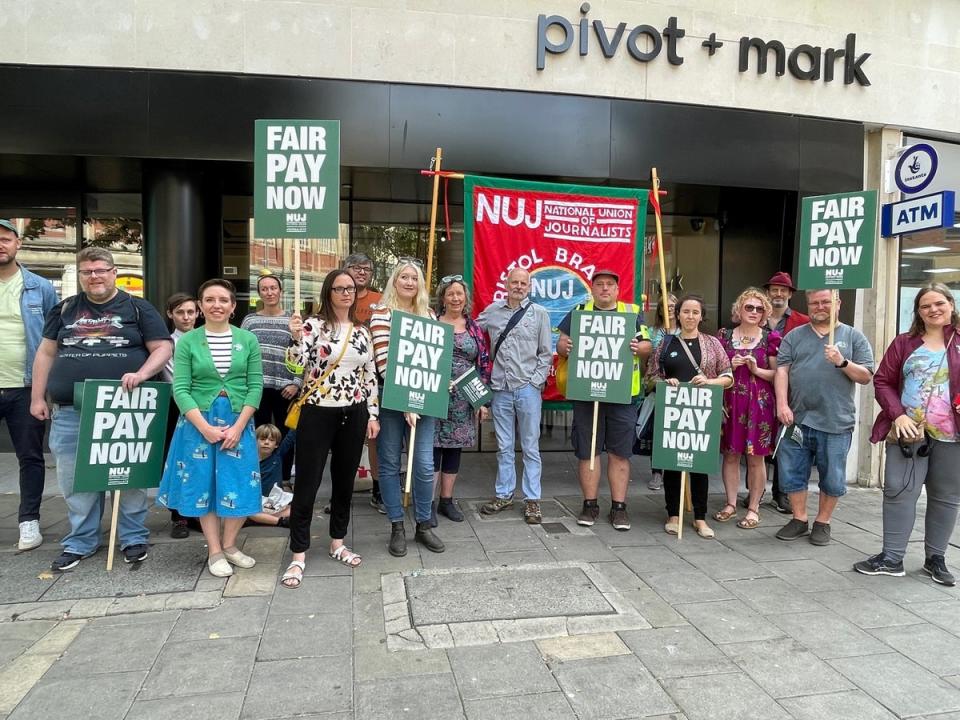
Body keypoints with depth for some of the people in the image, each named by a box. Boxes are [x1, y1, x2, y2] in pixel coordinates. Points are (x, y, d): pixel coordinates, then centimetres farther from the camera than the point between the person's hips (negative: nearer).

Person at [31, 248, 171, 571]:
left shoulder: (138, 308, 5)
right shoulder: (64, 309, 14)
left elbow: (163, 348, 0)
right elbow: (46, 353, 16)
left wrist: (142, 374, -16)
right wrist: (38, 397, 10)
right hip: (70, 411, 3)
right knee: (75, 478, 7)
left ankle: (133, 538, 18)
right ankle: (80, 542, 22)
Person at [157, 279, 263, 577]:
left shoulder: (248, 339, 0)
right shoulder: (187, 341, -2)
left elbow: (256, 386, -2)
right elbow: (180, 389, -5)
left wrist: (238, 426, -11)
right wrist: (205, 427, -14)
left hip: (238, 421, 1)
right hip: (198, 423, -1)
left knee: (241, 486, 2)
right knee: (203, 486, 7)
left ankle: (229, 545, 24)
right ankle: (214, 552, 22)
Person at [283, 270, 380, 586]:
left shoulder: (362, 331, 9)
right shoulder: (313, 325, -5)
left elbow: (370, 376, 11)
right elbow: (296, 365, -14)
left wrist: (373, 414, 8)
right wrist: (295, 337, -30)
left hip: (353, 414, 5)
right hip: (318, 413, -4)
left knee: (345, 481, 13)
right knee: (307, 484, 0)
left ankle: (338, 543, 30)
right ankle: (298, 556, 12)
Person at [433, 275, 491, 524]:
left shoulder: (474, 327, 9)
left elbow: (484, 364, 8)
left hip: (464, 399, 3)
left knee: (454, 448, 10)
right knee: (433, 447, -2)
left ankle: (447, 500, 22)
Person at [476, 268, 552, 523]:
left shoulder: (539, 313, 3)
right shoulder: (491, 311, 8)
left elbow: (546, 353, 3)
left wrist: (536, 382, -5)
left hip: (528, 389, -2)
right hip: (500, 388, 2)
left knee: (530, 447, 4)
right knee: (504, 447, 11)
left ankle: (532, 500, 13)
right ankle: (504, 495, 23)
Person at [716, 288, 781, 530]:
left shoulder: (770, 338, 3)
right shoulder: (725, 336, 8)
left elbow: (777, 374, 3)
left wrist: (756, 370, -13)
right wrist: (730, 366, -6)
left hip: (759, 403, -2)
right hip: (730, 401, 2)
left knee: (756, 457, 2)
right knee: (730, 454, 6)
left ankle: (753, 508, 13)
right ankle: (731, 504, 18)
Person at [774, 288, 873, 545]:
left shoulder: (854, 337, 8)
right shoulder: (794, 336, 11)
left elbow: (865, 376, 4)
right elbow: (782, 370, 2)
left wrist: (842, 362, -14)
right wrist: (782, 404, -9)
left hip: (836, 423, -1)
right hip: (797, 420, 2)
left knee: (832, 478, 6)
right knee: (792, 474, 7)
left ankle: (822, 522, 24)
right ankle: (799, 520, 23)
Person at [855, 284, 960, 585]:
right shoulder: (904, 343, 6)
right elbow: (883, 380, 4)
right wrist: (897, 414, -10)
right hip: (908, 432, 0)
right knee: (898, 491, 1)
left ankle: (935, 558, 26)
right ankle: (891, 557, 10)